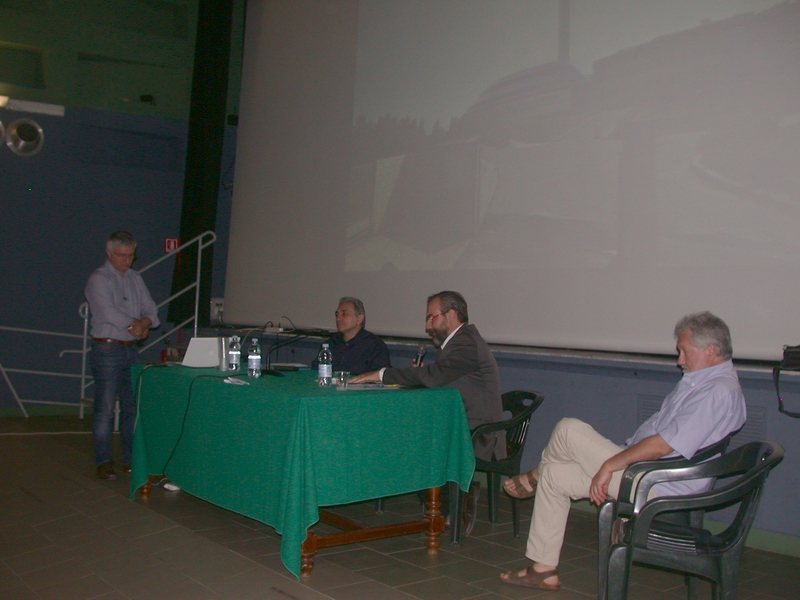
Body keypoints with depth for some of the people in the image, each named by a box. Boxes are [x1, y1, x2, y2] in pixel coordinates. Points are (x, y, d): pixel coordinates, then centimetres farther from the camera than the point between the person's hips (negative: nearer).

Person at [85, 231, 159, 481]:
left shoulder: (135, 279, 15)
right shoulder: (98, 279, -5)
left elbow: (151, 310, 10)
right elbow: (109, 312, -18)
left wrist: (144, 323, -11)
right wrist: (136, 325, -11)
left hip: (131, 350, 6)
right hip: (107, 350, -6)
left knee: (131, 406, 8)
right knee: (105, 409, -5)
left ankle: (131, 460, 16)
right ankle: (103, 462, 3)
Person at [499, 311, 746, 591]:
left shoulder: (718, 391, -20)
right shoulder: (701, 380, 14)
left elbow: (663, 445, -27)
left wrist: (610, 465, -18)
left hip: (655, 486, -11)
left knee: (568, 429, -13)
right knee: (554, 475, 6)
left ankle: (535, 477, 22)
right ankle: (544, 569, 16)